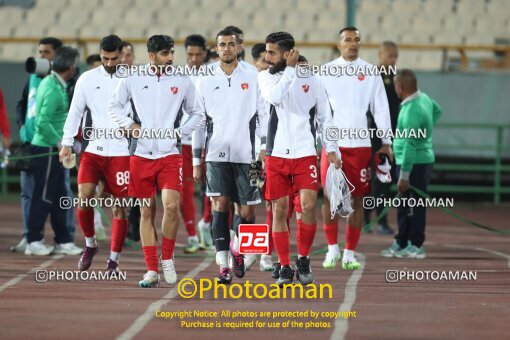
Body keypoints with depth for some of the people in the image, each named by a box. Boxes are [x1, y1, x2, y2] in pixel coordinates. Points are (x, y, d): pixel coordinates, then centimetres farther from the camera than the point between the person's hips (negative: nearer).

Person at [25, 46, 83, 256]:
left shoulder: (51, 83, 11)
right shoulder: (53, 89, -19)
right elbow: (43, 123, -24)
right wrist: (60, 142, -16)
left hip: (51, 150, 10)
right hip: (47, 150, -10)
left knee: (58, 198, 12)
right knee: (43, 197, -3)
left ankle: (63, 241, 17)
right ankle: (34, 242, 3)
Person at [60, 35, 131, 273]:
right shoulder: (87, 79, 5)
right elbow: (75, 111, 8)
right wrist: (67, 142, 2)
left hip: (121, 152, -1)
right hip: (92, 149, 1)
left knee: (120, 207, -1)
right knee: (84, 198, -13)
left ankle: (114, 260, 11)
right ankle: (90, 244, 11)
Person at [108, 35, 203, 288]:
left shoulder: (183, 82, 5)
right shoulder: (133, 81, 3)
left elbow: (196, 113, 15)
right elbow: (114, 106, 13)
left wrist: (180, 132, 0)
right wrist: (129, 125, -3)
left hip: (170, 154, -1)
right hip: (142, 154, 1)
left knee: (171, 206, -17)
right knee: (147, 212, 3)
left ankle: (167, 258, 5)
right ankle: (151, 271, 9)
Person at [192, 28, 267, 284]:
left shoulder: (253, 79, 6)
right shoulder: (205, 82, 9)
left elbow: (264, 114, 7)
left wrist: (264, 147, -5)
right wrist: (196, 161, 9)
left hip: (246, 155, 0)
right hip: (217, 154, 0)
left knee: (246, 210, 1)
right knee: (220, 203, -12)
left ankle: (238, 248, 29)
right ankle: (223, 264, -12)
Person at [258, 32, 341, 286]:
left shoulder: (310, 79, 4)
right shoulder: (265, 77, 4)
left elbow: (325, 116, 11)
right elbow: (274, 96, -19)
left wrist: (332, 150, 6)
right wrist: (290, 70, -15)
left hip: (305, 153, -1)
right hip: (276, 155, 1)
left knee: (308, 206, -12)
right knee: (279, 210, 1)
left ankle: (303, 260, 5)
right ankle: (284, 267, 10)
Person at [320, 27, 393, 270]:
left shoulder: (370, 73, 7)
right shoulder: (326, 72, 5)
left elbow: (380, 109, 7)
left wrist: (386, 141, 2)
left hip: (360, 144, 1)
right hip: (331, 142, -1)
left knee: (358, 199, 2)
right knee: (329, 196, -3)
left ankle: (349, 253, 9)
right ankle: (332, 249, 10)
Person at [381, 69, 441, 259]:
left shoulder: (412, 111, -24)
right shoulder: (424, 98, 5)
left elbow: (410, 145, -25)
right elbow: (437, 110, 29)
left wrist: (404, 175, -24)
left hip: (415, 163, -10)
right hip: (424, 159, 10)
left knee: (414, 207, -3)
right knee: (403, 206, 16)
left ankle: (416, 246, 3)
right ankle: (401, 243, 22)